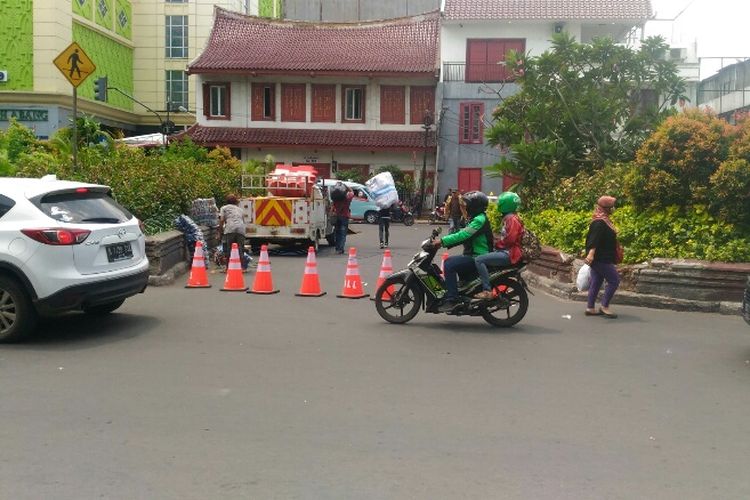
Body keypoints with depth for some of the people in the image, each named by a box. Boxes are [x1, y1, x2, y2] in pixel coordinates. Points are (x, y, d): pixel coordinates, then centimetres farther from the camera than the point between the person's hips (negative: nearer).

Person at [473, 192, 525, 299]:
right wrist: (497, 242, 8)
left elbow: (510, 239, -24)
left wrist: (497, 243, -11)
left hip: (509, 254, -11)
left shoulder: (512, 219, -14)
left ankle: (487, 291, -25)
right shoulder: (509, 218, 19)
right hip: (506, 251, 11)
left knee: (479, 260, -23)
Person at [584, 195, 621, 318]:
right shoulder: (600, 223, -17)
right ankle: (604, 306, -3)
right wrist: (591, 253, -41)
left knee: (596, 282, 11)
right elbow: (594, 239, -30)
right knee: (614, 280, -6)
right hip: (601, 258, -10)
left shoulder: (603, 221, 15)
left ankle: (590, 308, 14)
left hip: (600, 258, 10)